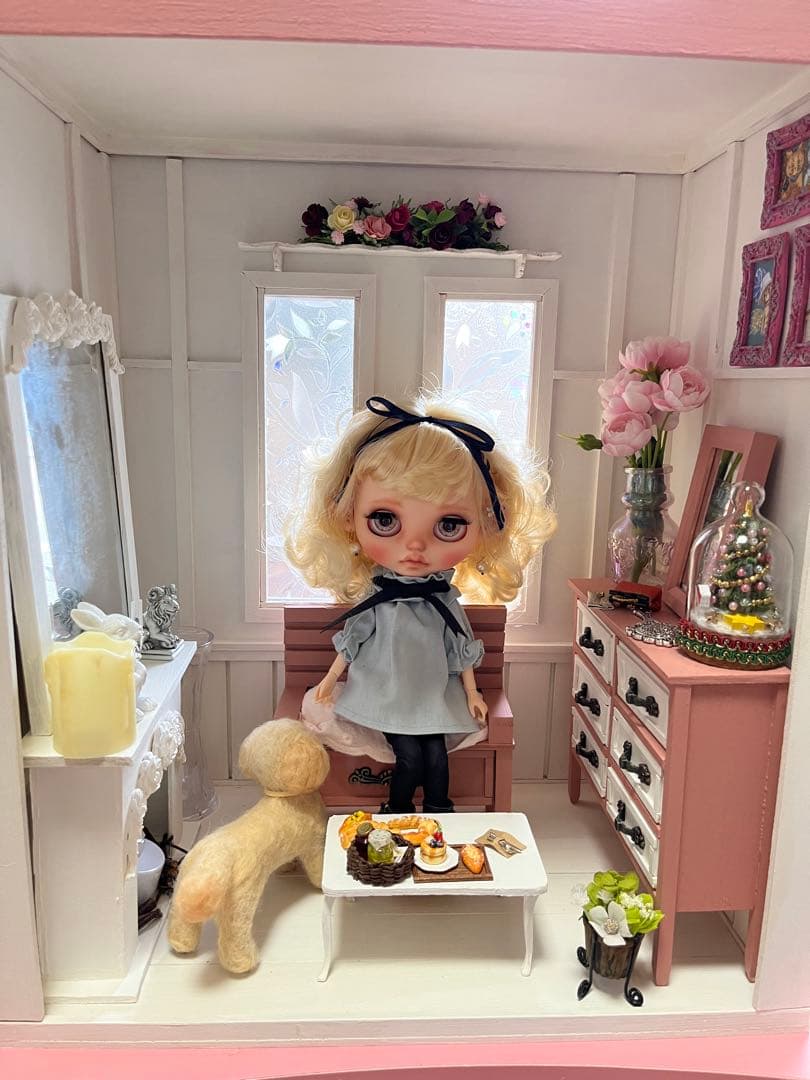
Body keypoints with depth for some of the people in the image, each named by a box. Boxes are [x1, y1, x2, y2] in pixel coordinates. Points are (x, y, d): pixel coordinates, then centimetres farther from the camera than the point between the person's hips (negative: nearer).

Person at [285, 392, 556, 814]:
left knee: (435, 755, 4)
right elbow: (352, 642, 3)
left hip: (436, 697, 1)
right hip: (387, 696, -1)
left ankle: (438, 812, 25)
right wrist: (330, 678, 9)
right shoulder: (374, 599, -11)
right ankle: (399, 813, 22)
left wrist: (471, 693, 7)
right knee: (408, 755, 0)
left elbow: (460, 650, 2)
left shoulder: (446, 600, -9)